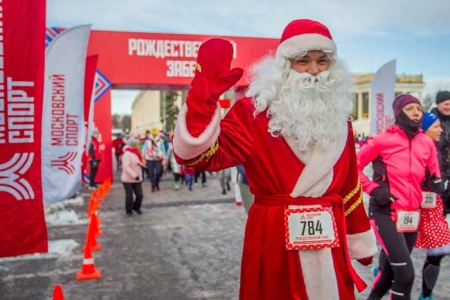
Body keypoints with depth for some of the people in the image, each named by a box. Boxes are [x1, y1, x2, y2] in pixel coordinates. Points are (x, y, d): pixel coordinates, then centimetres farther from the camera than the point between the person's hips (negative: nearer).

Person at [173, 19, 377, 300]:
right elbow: (201, 156, -20)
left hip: (330, 243, 4)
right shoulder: (255, 110, -9)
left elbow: (349, 186, 13)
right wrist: (203, 98, -34)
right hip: (274, 242, -4)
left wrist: (361, 242, 18)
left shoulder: (338, 118, 6)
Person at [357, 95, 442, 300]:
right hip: (386, 213, -6)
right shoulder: (383, 140, -8)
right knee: (405, 273, -12)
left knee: (390, 269, 18)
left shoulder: (427, 143, 7)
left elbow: (434, 177, 21)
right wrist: (373, 189, -11)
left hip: (411, 216, 6)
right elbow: (354, 166, -5)